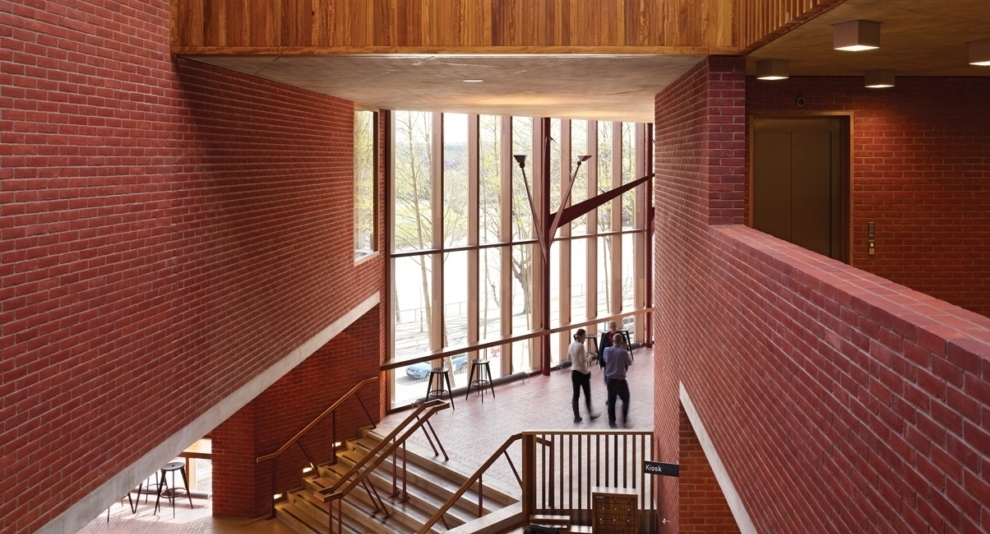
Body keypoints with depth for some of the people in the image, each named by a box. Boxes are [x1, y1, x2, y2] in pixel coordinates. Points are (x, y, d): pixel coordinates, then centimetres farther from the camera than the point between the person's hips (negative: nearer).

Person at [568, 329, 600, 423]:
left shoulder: (572, 344, 4)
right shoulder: (581, 346, -20)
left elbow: (569, 358, 15)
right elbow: (582, 361, -23)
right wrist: (589, 359, -6)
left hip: (574, 372, 7)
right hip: (582, 373, -7)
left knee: (576, 395, 9)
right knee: (587, 394, 10)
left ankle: (576, 417, 13)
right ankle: (590, 414, 22)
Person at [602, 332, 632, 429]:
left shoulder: (607, 350, -4)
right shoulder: (623, 352, -14)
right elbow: (630, 363, 2)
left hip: (610, 379, 3)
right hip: (620, 380, -3)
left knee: (611, 401, 12)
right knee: (625, 399, 15)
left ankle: (612, 422, 14)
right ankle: (624, 420, 15)